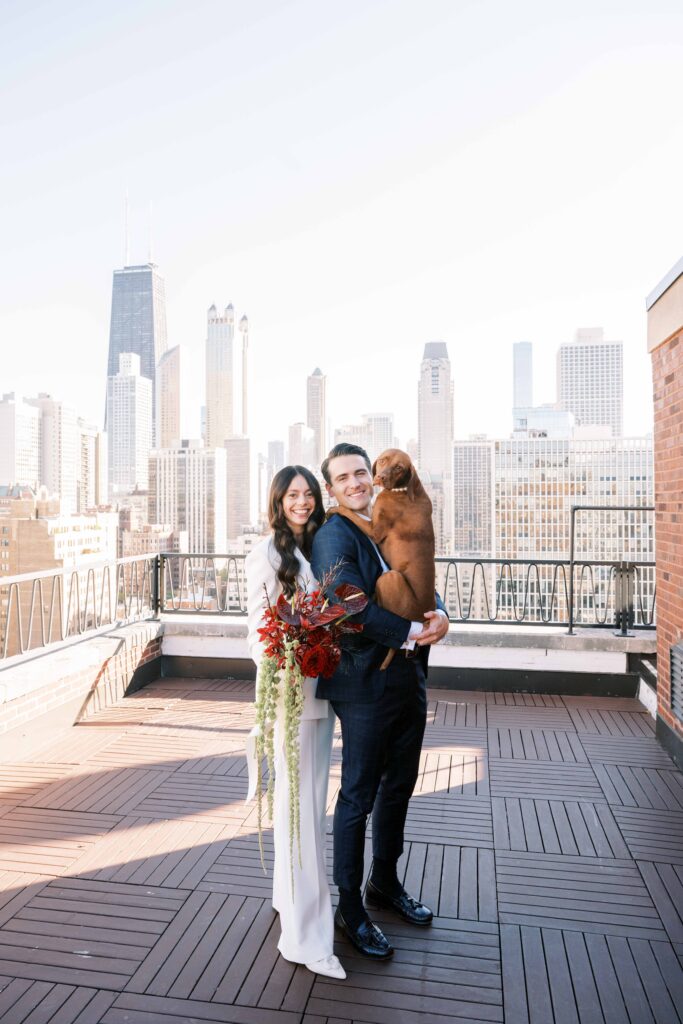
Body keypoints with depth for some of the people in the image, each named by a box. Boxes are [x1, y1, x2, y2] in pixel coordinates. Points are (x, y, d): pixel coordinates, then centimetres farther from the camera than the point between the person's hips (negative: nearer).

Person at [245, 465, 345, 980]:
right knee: (295, 804, -1)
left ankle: (292, 894, 37)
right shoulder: (266, 555, -8)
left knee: (313, 799, 18)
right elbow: (258, 628, -8)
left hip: (322, 687, 7)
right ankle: (304, 934, 11)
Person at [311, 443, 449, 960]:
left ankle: (385, 882, 43)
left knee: (399, 786, 21)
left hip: (410, 679, 8)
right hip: (366, 684, -8)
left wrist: (439, 615, -14)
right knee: (359, 797, 7)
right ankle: (350, 907, 27)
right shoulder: (334, 536, -13)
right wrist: (410, 632, -19)